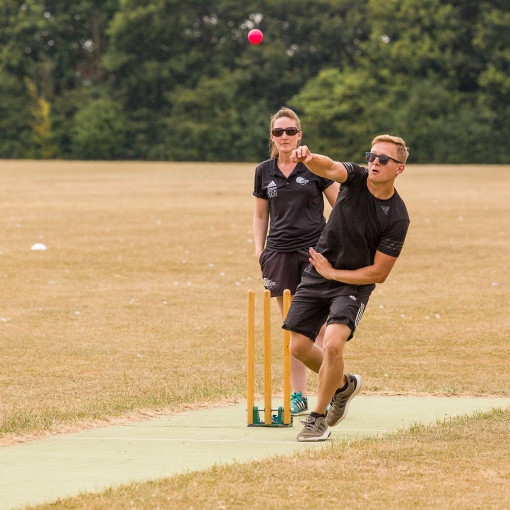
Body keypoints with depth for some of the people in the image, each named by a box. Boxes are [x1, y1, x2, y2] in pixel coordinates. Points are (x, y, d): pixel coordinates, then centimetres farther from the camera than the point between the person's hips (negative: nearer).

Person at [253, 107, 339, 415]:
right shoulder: (264, 172, 10)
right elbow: (261, 215, 20)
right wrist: (259, 250, 8)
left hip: (315, 249, -3)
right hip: (280, 252, 3)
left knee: (320, 326, -7)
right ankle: (299, 396, 9)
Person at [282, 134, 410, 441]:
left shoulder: (397, 218, -19)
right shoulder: (357, 179, -10)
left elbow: (380, 273, -15)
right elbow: (330, 168, -33)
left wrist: (333, 273, -15)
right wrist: (309, 159, -56)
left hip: (355, 283, -4)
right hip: (317, 276, 4)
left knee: (333, 344, -24)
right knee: (299, 346, 6)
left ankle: (319, 419, -6)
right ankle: (343, 385, 35)